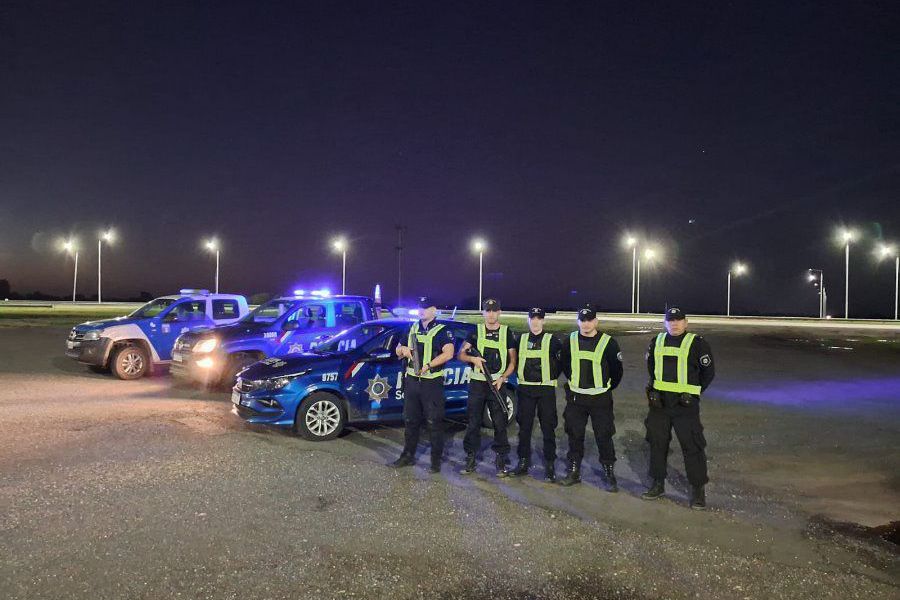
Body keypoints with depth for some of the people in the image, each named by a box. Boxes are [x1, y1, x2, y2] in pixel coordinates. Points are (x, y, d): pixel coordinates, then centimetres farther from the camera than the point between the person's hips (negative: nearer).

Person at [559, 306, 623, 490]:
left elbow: (616, 369, 0)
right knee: (575, 436, 9)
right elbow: (565, 364, 17)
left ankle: (609, 474, 11)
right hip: (576, 397, 3)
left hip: (600, 398, -3)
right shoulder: (571, 341, 2)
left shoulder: (608, 342, -8)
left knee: (604, 437, 1)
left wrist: (607, 388, 6)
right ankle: (574, 472, 20)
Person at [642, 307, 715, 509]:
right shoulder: (657, 342, 9)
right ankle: (658, 485, 25)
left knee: (692, 446, -3)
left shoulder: (697, 343, -5)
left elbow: (708, 372, 0)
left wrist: (693, 392, 1)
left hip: (685, 404, -5)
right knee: (657, 443, 11)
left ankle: (698, 490, 8)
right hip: (659, 402, 5)